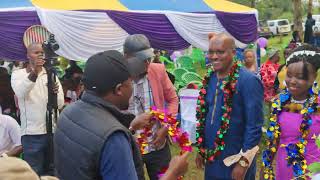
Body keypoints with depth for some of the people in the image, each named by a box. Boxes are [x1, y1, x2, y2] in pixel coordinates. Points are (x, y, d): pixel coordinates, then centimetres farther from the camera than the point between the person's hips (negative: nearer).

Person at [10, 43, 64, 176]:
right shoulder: (18, 74, 1)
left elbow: (60, 104, -2)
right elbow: (21, 93, -21)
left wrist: (55, 93, -25)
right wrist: (34, 72, -36)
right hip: (32, 133, -3)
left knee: (53, 171, 13)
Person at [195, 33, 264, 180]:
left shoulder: (248, 81, -18)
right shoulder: (209, 79, 2)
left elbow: (254, 126, -18)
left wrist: (244, 162, -16)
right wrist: (201, 150, 12)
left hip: (235, 161, -6)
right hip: (211, 158, 6)